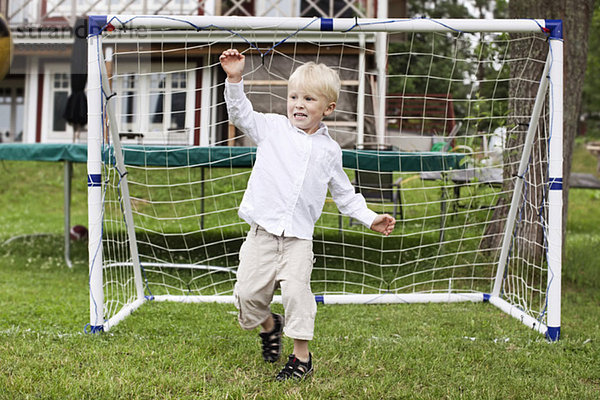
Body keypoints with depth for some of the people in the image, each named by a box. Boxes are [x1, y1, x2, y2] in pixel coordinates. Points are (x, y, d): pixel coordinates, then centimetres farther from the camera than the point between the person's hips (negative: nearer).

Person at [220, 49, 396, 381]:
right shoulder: (272, 128, 5)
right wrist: (235, 79, -20)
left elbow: (344, 194, 17)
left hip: (299, 237, 0)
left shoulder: (330, 150, 9)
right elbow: (241, 113, -5)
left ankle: (301, 356, 0)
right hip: (263, 230, 1)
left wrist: (369, 218, 8)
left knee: (296, 291, -15)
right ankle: (269, 325, 31)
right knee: (249, 293, -2)